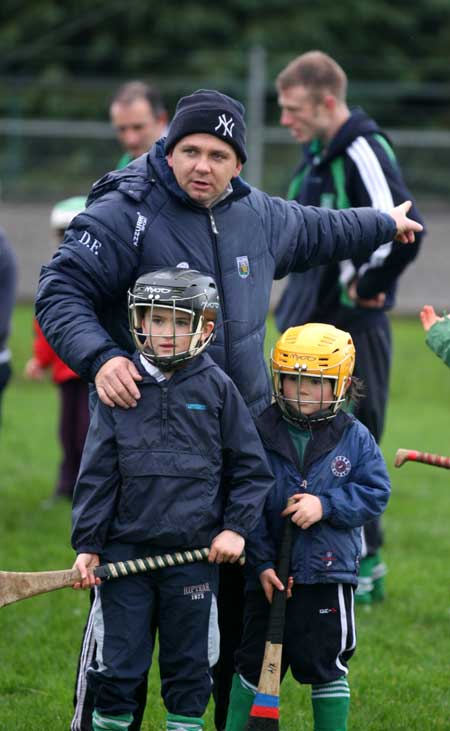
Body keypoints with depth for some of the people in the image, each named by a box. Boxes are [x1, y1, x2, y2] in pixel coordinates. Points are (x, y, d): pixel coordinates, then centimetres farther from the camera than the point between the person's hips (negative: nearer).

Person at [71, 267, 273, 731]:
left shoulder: (217, 388, 1)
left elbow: (252, 469, 6)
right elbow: (97, 474, 5)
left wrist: (236, 527, -3)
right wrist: (87, 545, 0)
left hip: (195, 555, 0)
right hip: (126, 549, 1)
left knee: (189, 668, 8)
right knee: (118, 666, 2)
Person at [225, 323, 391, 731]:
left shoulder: (354, 438, -1)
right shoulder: (261, 434, -3)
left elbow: (375, 494, -3)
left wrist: (326, 505, -17)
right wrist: (262, 563, -11)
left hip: (328, 576, 0)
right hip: (271, 575, 0)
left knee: (327, 666, 8)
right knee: (254, 666, 10)